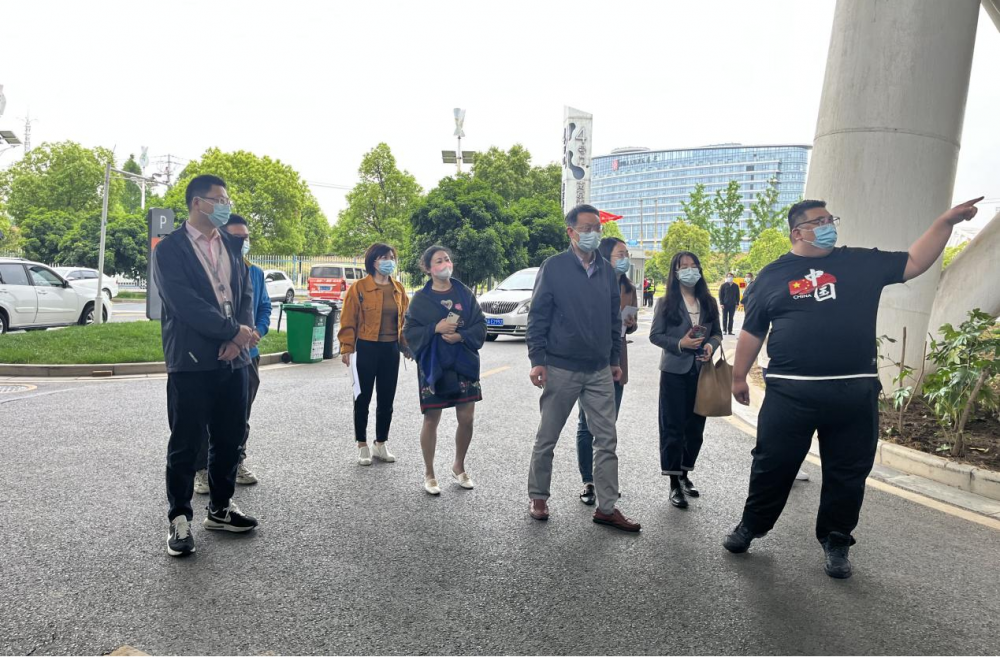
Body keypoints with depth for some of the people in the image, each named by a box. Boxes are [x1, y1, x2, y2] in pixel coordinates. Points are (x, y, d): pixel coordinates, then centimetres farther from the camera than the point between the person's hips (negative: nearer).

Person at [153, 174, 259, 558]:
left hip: (233, 357, 6)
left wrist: (239, 338, -8)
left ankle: (220, 509, 27)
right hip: (191, 360, -5)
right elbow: (184, 302, -16)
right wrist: (235, 331, -15)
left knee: (230, 437, 11)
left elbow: (245, 293, 8)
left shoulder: (232, 245, 13)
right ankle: (179, 519, 17)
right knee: (186, 443, 3)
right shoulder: (170, 248, -6)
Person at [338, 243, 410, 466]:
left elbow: (404, 319, 13)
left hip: (391, 350, 5)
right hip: (366, 349, -5)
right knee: (363, 398, 5)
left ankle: (381, 444, 25)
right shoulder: (358, 288, -7)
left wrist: (406, 345, 9)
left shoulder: (399, 289, 8)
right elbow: (348, 321, -7)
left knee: (387, 399, 11)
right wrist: (346, 348, -11)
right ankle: (362, 446, 17)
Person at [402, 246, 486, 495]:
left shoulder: (464, 293, 4)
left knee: (467, 419, 4)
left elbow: (480, 325, 2)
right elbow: (410, 331, -3)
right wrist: (435, 328, -17)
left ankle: (459, 467, 27)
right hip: (433, 366, -2)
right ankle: (429, 474, 21)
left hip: (465, 365, 2)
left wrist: (462, 336, -15)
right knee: (431, 420, 5)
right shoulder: (421, 298, -1)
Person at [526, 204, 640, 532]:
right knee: (547, 438, 8)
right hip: (560, 369, -4)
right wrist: (537, 360, -13)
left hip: (600, 371, 5)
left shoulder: (607, 271, 9)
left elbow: (614, 319, 15)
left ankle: (607, 507, 14)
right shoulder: (553, 267, -6)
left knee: (607, 439, 5)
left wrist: (616, 360, 13)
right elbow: (537, 316, -7)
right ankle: (537, 496, 26)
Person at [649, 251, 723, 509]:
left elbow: (717, 333, 12)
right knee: (673, 427, 1)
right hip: (675, 371, -4)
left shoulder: (708, 303, 8)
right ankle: (674, 484, 9)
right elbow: (655, 335, -4)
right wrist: (679, 344, -18)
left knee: (695, 427, 11)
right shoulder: (666, 303, -3)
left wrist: (711, 345, -10)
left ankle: (685, 475, 28)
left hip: (701, 371, 4)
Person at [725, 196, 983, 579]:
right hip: (790, 392, -2)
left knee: (847, 474, 11)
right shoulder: (774, 274, 5)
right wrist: (739, 377, 8)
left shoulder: (862, 263, 10)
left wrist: (946, 221, 2)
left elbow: (914, 263, 12)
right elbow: (752, 331, 7)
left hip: (855, 393, 2)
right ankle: (751, 526, 27)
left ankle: (836, 542, 28)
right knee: (772, 466, 7)